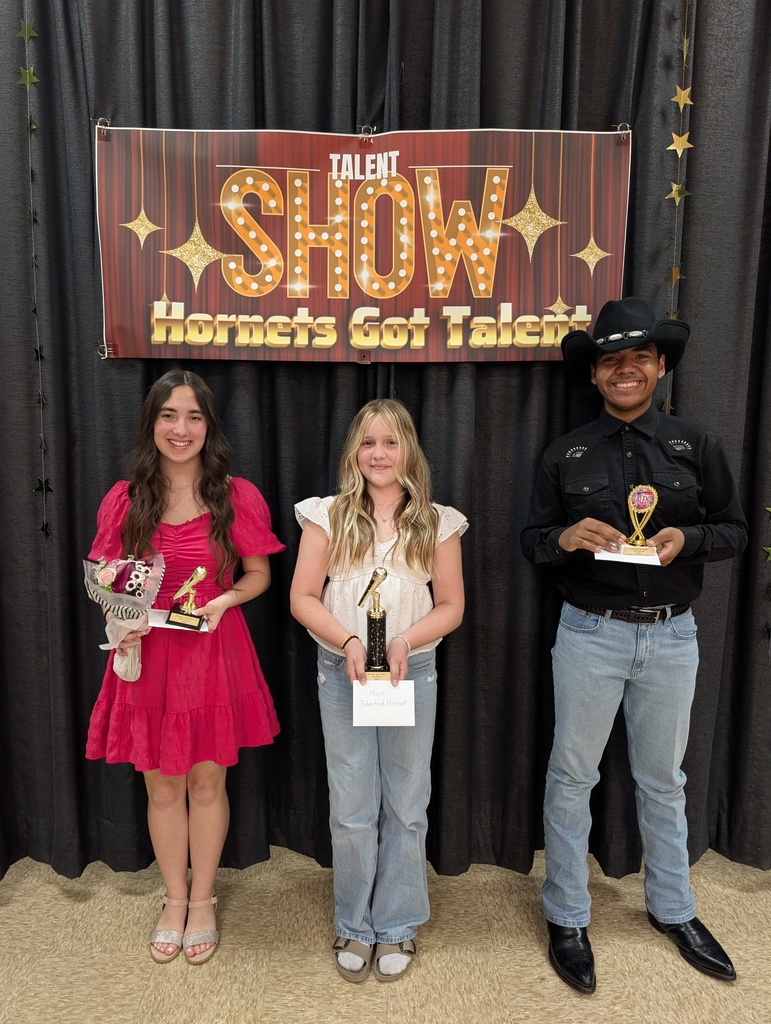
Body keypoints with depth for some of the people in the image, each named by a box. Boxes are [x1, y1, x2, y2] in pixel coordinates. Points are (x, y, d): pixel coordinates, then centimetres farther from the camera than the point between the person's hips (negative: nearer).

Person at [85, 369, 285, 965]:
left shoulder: (237, 497, -6)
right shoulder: (124, 501, -1)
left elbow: (259, 575, 2)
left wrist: (225, 599, -17)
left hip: (214, 654, -1)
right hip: (146, 657, 2)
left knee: (207, 782, 13)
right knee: (162, 787, 14)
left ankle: (203, 900, 36)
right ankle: (175, 900, 38)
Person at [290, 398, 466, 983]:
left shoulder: (437, 523, 0)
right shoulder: (329, 516, -1)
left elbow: (451, 607, 1)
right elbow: (303, 597, -3)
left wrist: (406, 641, -16)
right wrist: (348, 641, -18)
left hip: (413, 670, 1)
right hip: (342, 670, 0)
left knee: (406, 804, 12)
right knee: (351, 808, 9)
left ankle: (397, 927, 31)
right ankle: (355, 927, 29)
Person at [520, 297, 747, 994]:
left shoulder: (697, 445, 2)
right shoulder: (566, 455, 0)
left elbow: (735, 530, 6)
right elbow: (531, 541, 3)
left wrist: (689, 537, -15)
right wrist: (565, 537, -19)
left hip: (672, 635, 1)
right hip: (590, 634, -1)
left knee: (663, 779, 17)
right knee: (572, 776, 8)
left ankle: (673, 909, 39)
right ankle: (567, 918, 27)